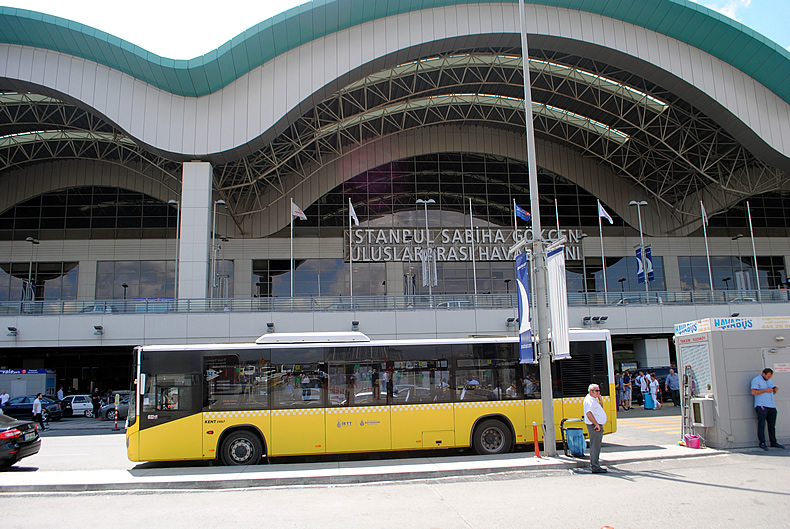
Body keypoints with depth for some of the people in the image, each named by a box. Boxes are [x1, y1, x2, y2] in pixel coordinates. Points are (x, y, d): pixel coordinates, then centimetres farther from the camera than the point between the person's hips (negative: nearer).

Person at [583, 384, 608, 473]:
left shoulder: (593, 400, 17)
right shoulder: (589, 400, -17)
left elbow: (601, 407, 28)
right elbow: (588, 414, -27)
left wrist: (600, 398, 14)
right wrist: (596, 424, -24)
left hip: (598, 426, 11)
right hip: (595, 426, -11)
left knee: (596, 446, 16)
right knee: (595, 446, -7)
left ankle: (594, 465, 24)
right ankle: (595, 467, -4)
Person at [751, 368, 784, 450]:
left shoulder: (770, 381, 21)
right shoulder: (756, 380, -2)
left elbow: (773, 393, 26)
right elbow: (753, 392, -13)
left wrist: (775, 390, 4)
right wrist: (765, 390, -16)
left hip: (771, 406, 7)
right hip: (761, 407, -7)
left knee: (772, 425, 9)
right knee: (761, 424, -7)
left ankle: (773, 442, 15)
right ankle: (762, 443, -6)